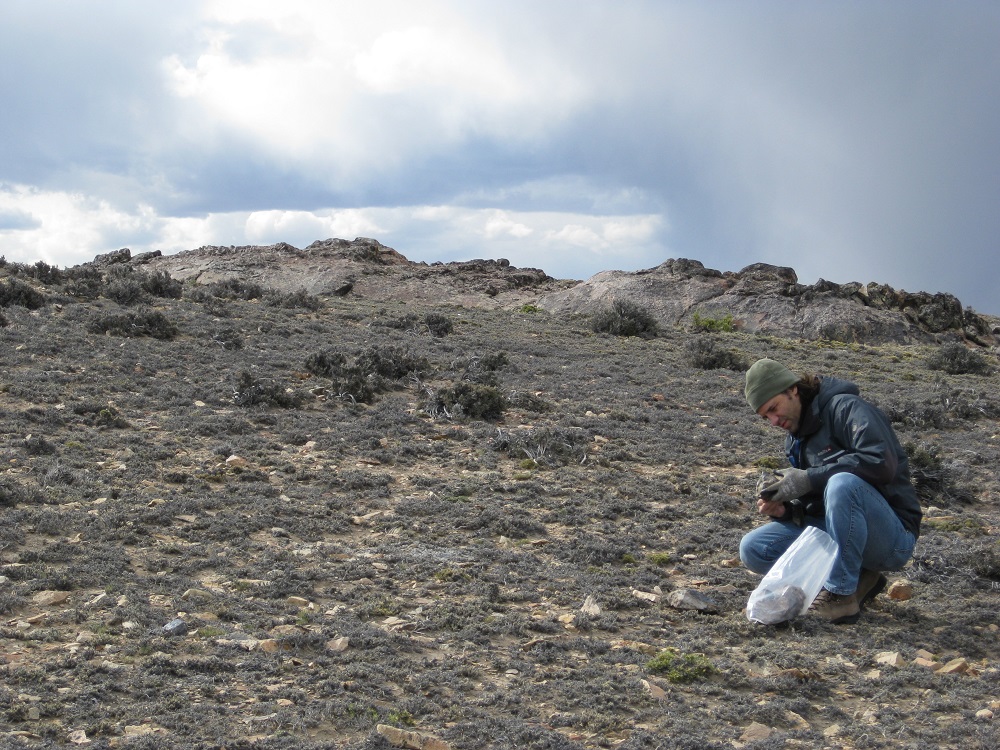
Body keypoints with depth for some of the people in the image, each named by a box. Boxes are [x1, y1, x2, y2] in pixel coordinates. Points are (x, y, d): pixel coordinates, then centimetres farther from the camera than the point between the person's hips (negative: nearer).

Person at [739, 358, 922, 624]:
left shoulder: (846, 408, -10)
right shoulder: (795, 439, 15)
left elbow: (881, 462, -26)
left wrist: (809, 479, -24)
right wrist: (782, 510, -7)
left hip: (892, 536, -8)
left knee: (842, 484, -37)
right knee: (753, 549, -5)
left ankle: (842, 595, -25)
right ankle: (855, 580, -4)